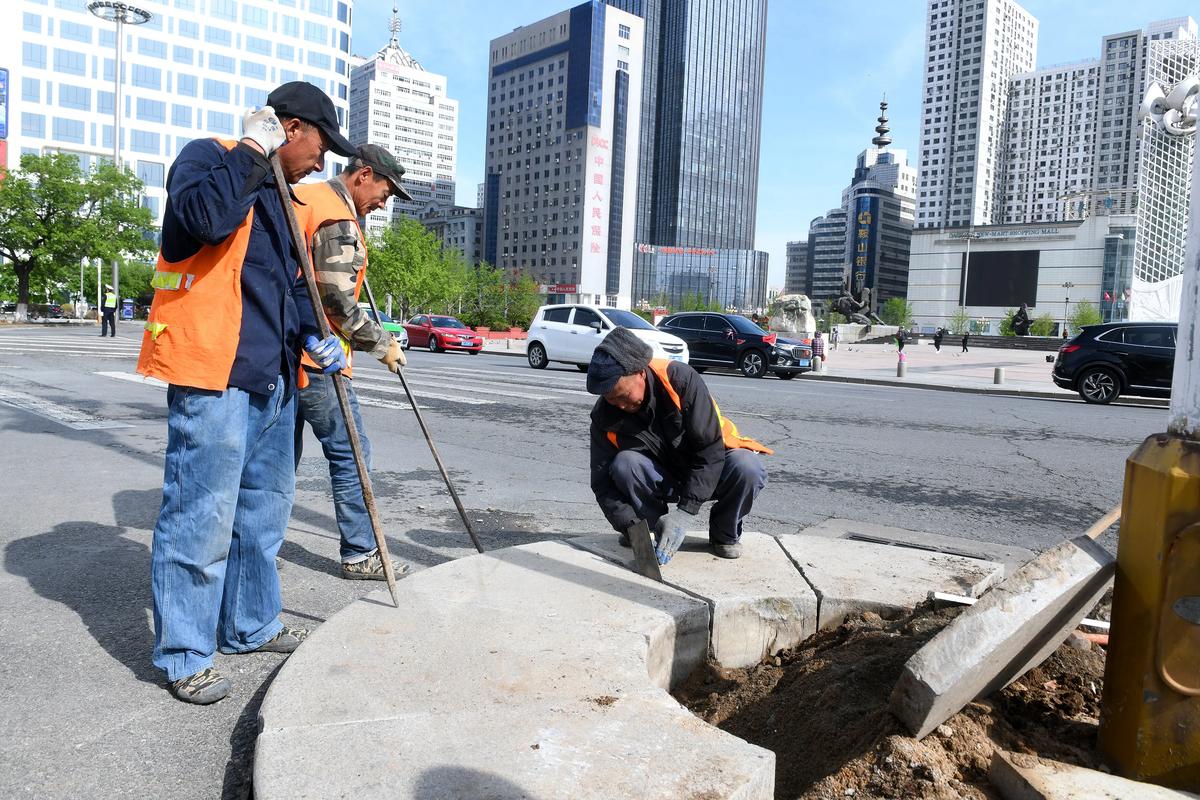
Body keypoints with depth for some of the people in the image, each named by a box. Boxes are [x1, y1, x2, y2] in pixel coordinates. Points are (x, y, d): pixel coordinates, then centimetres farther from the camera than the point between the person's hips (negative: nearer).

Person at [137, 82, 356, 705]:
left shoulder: (279, 195, 21)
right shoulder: (208, 157, -3)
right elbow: (202, 217, -26)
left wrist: (311, 337, 8)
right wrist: (251, 151, -15)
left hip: (272, 378, 9)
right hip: (212, 374, -9)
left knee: (263, 512, 16)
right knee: (202, 519, -4)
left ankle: (251, 626, 31)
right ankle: (184, 655, 11)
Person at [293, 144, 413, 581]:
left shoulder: (301, 196, 15)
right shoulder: (337, 221, -15)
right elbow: (340, 304, -18)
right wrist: (383, 344, -7)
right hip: (316, 358, -10)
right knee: (350, 454, -1)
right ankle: (360, 555, 6)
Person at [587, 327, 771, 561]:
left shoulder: (680, 378, -27)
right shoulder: (604, 416, -17)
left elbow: (710, 449, -27)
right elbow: (603, 482, -13)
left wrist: (685, 511, -32)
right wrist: (631, 526, -29)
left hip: (707, 472, -1)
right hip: (661, 478, 2)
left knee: (748, 468, -33)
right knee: (623, 464, -29)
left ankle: (725, 534, -3)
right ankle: (656, 529, -4)